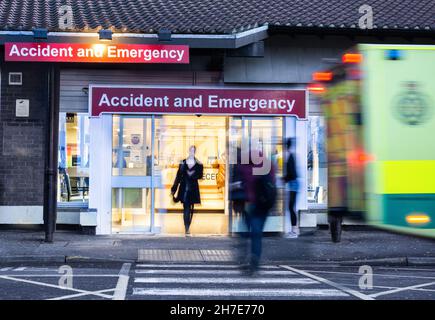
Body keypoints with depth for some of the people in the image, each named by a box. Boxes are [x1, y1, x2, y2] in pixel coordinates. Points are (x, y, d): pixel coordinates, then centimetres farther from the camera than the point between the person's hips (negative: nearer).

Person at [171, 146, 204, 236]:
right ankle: (187, 229, -14)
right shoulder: (183, 163, 4)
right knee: (186, 208, -9)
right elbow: (178, 176, 4)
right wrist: (174, 189, 2)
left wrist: (193, 174, -19)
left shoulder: (198, 164, 6)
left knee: (190, 209, 6)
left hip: (193, 188, 1)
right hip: (184, 187, -1)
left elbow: (200, 175, -1)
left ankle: (188, 228, 15)